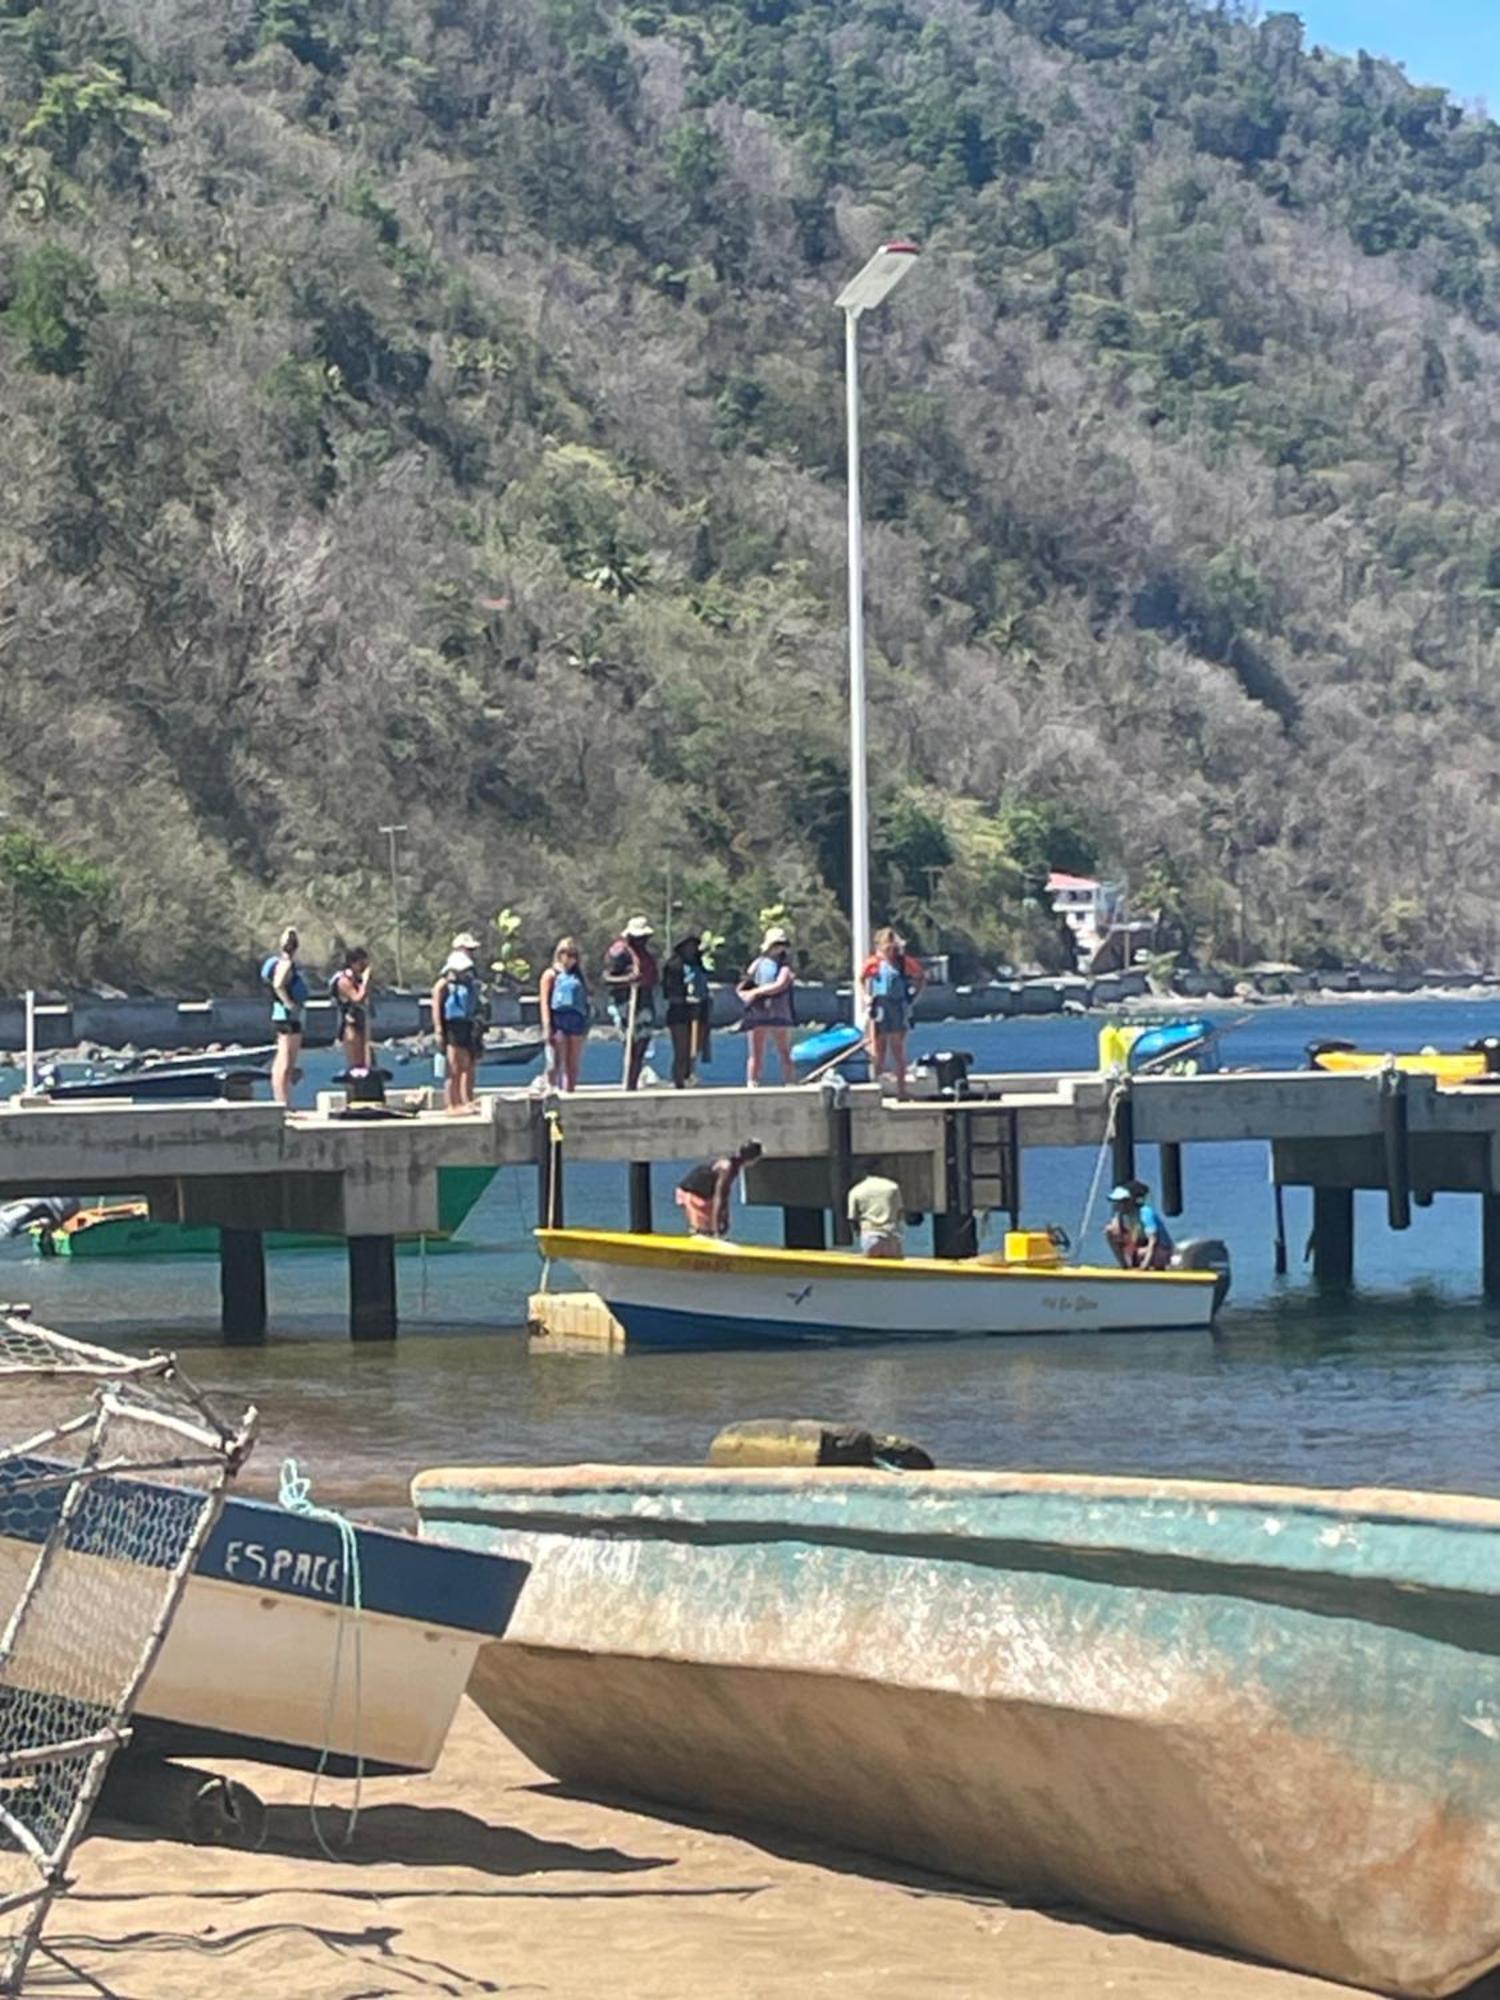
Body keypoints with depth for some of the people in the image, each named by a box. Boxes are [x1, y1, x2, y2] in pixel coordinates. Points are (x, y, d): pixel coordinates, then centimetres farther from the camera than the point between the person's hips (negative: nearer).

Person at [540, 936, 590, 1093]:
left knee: (573, 1065, 7)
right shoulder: (551, 974, 2)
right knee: (556, 1064, -8)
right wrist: (547, 1027, -12)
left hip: (576, 1021, 5)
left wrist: (586, 1026, 11)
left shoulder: (578, 976, 15)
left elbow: (584, 1001, 16)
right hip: (558, 1021, -5)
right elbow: (545, 1002, -3)